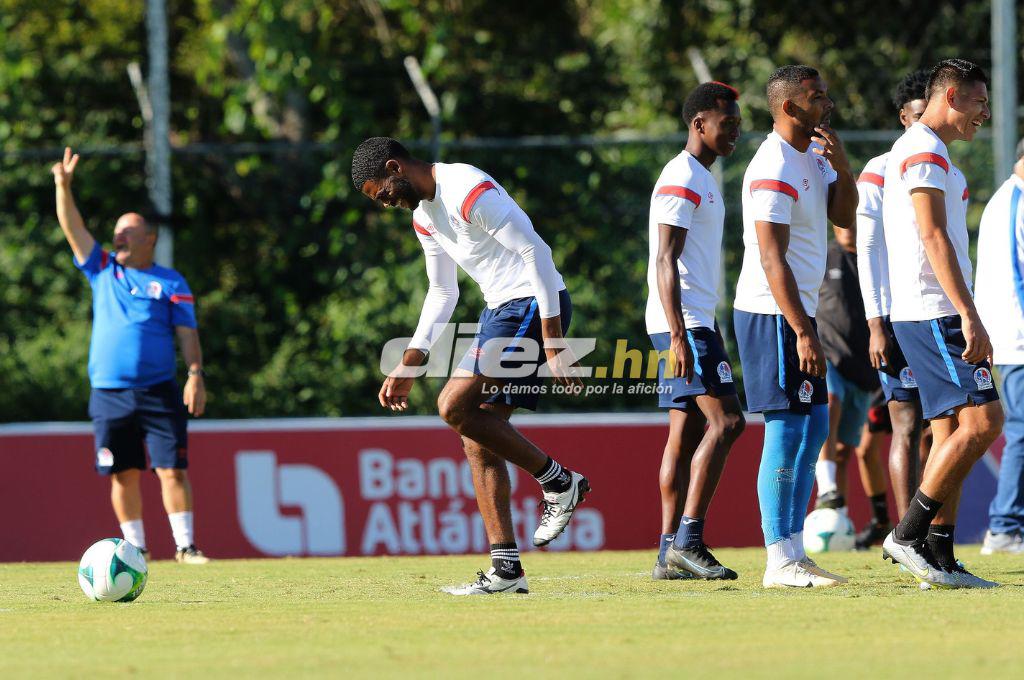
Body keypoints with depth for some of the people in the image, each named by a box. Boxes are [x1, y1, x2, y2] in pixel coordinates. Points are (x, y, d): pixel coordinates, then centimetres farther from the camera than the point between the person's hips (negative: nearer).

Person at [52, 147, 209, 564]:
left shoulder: (170, 283, 6)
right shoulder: (103, 271, 13)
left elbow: (187, 334, 1)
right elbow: (73, 228, 7)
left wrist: (195, 375, -11)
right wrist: (63, 186, -5)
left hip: (158, 392, -2)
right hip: (109, 394, 2)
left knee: (172, 470, -7)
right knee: (124, 474, 2)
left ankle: (185, 545, -3)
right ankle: (135, 547, 10)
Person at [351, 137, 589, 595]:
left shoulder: (469, 192, -17)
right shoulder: (424, 216, 15)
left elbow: (536, 252, -20)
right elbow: (442, 294, 25)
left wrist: (551, 339, -23)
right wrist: (407, 368, 21)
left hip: (533, 305, -10)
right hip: (501, 311, 10)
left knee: (455, 406, -17)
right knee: (476, 438, 3)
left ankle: (559, 482, -5)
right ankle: (506, 570, 2)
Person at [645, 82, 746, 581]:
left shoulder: (701, 180, 21)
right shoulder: (681, 180, -11)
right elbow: (665, 263, -17)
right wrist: (679, 336, -24)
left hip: (694, 321, 10)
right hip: (682, 321, -10)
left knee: (686, 433, 7)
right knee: (725, 421, -16)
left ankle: (670, 553, 6)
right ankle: (687, 540, -19)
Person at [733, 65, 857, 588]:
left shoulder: (813, 156, 13)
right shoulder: (774, 170, -17)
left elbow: (844, 216, 13)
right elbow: (772, 260, -21)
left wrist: (841, 166, -4)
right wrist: (802, 334, -25)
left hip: (797, 311, 10)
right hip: (773, 313, -10)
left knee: (815, 426, 12)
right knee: (787, 429, -10)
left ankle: (794, 550, 16)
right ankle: (780, 562, -8)